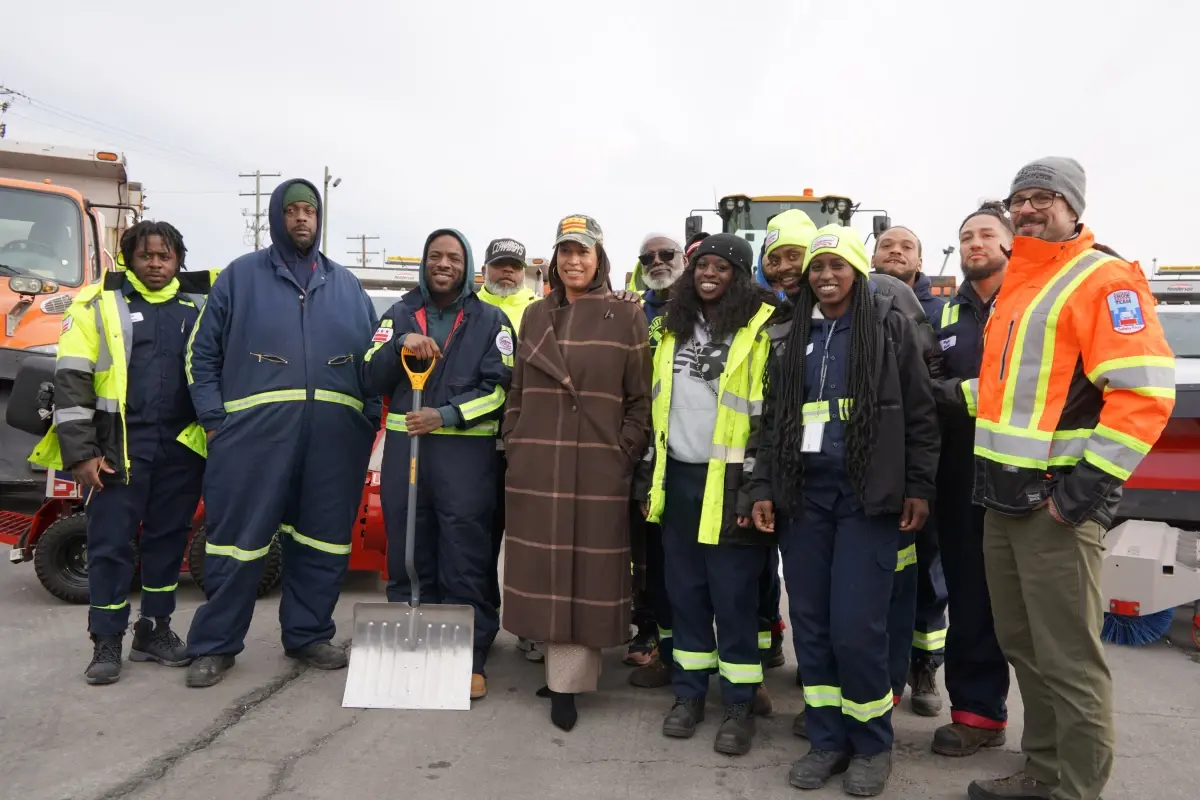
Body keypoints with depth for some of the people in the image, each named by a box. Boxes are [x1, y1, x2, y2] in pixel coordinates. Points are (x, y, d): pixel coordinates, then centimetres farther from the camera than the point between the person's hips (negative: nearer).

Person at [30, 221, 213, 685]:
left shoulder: (201, 306, 10)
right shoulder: (99, 305, 2)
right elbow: (71, 380, -3)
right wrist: (80, 452, -9)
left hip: (182, 448, 3)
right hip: (120, 448, -2)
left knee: (168, 540, 10)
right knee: (111, 544, 0)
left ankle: (154, 631, 23)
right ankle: (107, 642, 11)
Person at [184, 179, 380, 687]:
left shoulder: (346, 286, 16)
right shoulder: (240, 276, 8)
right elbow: (202, 351, 7)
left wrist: (370, 417, 4)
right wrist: (214, 419, -3)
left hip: (334, 434, 3)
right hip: (255, 430, -2)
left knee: (321, 540, 9)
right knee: (238, 538, 1)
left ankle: (308, 636, 22)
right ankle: (215, 645, 14)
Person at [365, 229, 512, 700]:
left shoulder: (490, 320, 6)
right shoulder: (400, 315, 13)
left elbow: (499, 387, -3)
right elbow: (372, 380, 5)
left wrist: (446, 415, -13)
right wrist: (401, 345, -12)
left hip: (466, 451, -3)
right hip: (403, 446, 3)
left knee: (465, 564, -2)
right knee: (407, 559, 9)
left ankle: (471, 658, 6)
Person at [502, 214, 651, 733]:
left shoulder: (625, 317, 2)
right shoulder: (535, 316, 13)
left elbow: (640, 397, 0)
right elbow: (518, 390, 15)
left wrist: (625, 452, -7)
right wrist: (512, 444, 8)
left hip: (598, 465, -3)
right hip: (535, 463, 4)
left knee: (586, 568, 0)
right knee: (542, 565, 7)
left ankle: (567, 681, 9)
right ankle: (562, 665, 22)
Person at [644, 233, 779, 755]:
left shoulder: (762, 327, -6)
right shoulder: (675, 326, 14)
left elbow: (768, 413, -10)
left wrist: (755, 484, -14)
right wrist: (654, 475, 15)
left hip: (727, 480, -6)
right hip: (678, 477, 6)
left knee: (733, 595, 1)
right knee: (684, 589, 12)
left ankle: (739, 705, 15)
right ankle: (688, 693, 25)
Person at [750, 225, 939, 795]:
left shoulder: (890, 326, 1)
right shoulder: (790, 338, 12)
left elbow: (920, 413, 0)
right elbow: (772, 419, 14)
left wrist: (918, 487, -4)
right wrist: (763, 487, 7)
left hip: (867, 494, -4)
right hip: (806, 492, 4)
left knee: (856, 626, -6)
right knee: (811, 623, 5)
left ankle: (872, 743, 15)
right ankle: (828, 739, 20)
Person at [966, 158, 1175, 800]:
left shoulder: (1104, 278, -9)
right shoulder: (1015, 286, 18)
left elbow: (1144, 391, -19)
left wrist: (1088, 485, -21)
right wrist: (958, 396, 14)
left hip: (1057, 500, -9)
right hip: (1003, 497, 9)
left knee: (1069, 661, 0)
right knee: (1022, 647, 17)